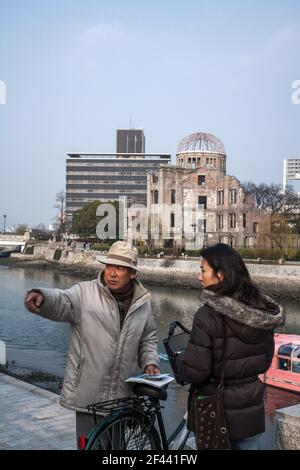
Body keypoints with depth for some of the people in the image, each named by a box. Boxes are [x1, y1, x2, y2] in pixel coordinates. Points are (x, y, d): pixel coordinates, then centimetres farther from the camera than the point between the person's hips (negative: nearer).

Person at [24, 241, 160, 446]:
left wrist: (150, 362, 0)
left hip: (123, 395, 4)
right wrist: (42, 297, -50)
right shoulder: (85, 292, -9)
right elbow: (62, 301, -29)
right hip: (88, 393, -4)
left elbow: (148, 339, 17)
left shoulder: (143, 302, 5)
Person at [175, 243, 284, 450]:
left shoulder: (209, 314, -23)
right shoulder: (262, 310, -3)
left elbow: (194, 372, -21)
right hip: (252, 415, 5)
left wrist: (179, 360, -2)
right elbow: (265, 361, 7)